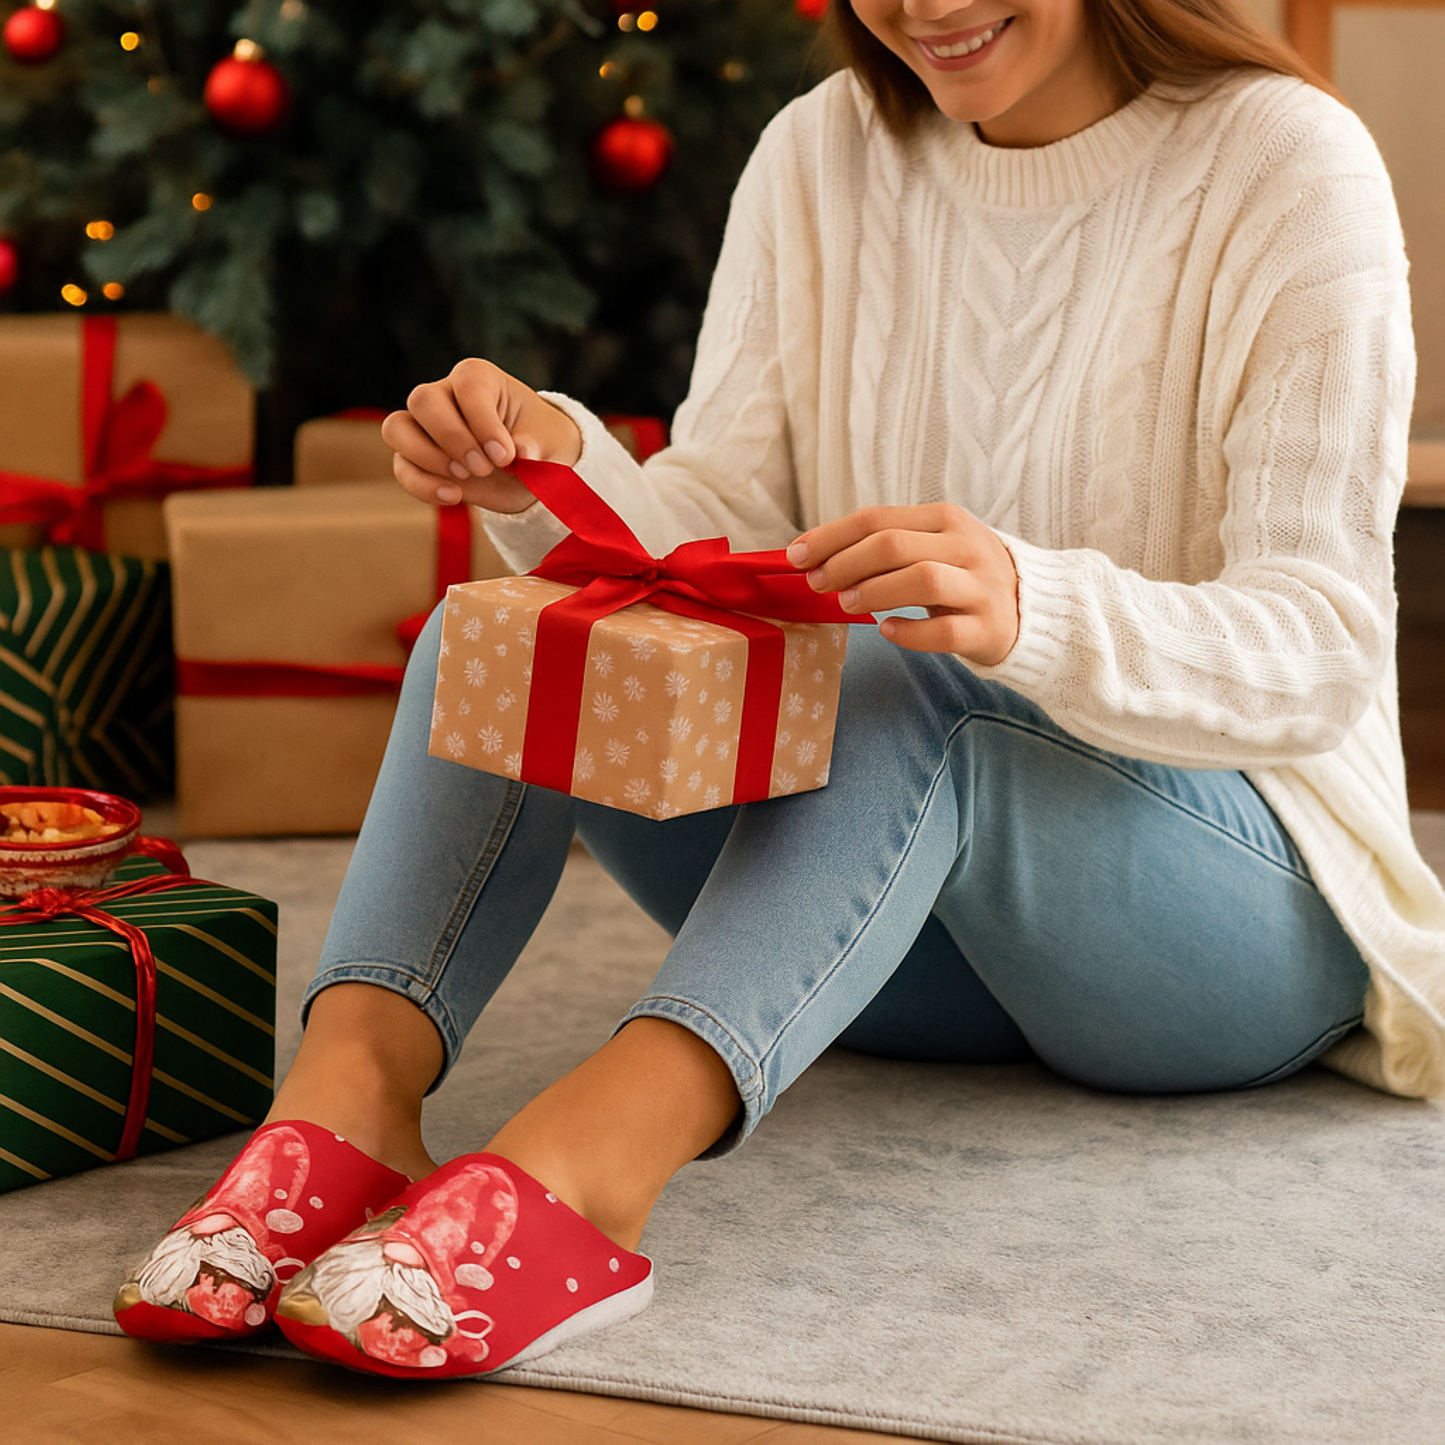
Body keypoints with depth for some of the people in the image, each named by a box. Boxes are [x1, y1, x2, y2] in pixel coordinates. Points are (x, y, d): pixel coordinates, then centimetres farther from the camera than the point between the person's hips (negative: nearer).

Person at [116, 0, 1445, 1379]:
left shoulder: (1288, 165, -11)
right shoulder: (823, 155, 4)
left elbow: (1325, 646, -20)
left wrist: (1030, 608, -40)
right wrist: (558, 476, -22)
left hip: (1245, 907, -5)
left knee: (906, 675, -34)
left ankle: (602, 1144, -55)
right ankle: (350, 1081, -37)